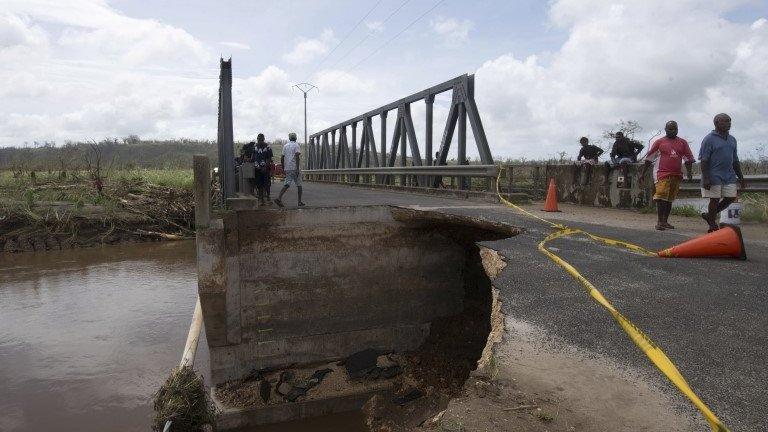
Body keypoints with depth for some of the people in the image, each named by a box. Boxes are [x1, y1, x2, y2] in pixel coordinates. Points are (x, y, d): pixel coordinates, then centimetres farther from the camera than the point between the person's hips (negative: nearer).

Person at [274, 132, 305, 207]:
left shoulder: (285, 146, 14)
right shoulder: (296, 145, -3)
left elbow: (282, 158, 13)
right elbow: (297, 156, -16)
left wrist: (283, 169, 20)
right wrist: (298, 169, -18)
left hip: (287, 169, 5)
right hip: (295, 168, -5)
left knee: (287, 184, 2)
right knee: (299, 185, 5)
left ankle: (279, 198, -17)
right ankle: (300, 202, 8)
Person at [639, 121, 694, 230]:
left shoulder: (683, 143, 13)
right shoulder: (659, 142, 4)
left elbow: (688, 158, 12)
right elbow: (649, 158, 6)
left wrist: (689, 171, -3)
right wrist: (643, 173, 4)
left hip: (676, 175, 4)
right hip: (662, 173, -4)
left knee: (670, 198, 10)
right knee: (661, 196, -16)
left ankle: (665, 221, 17)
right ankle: (660, 221, -14)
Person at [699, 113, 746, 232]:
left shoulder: (732, 139, 16)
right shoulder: (709, 139, -6)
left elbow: (735, 161, 21)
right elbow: (704, 161, -12)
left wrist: (741, 178, 18)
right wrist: (705, 178, -19)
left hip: (729, 175, 7)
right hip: (714, 176, -7)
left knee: (731, 198, 3)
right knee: (715, 200, -2)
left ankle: (709, 215, 21)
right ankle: (712, 225, 11)